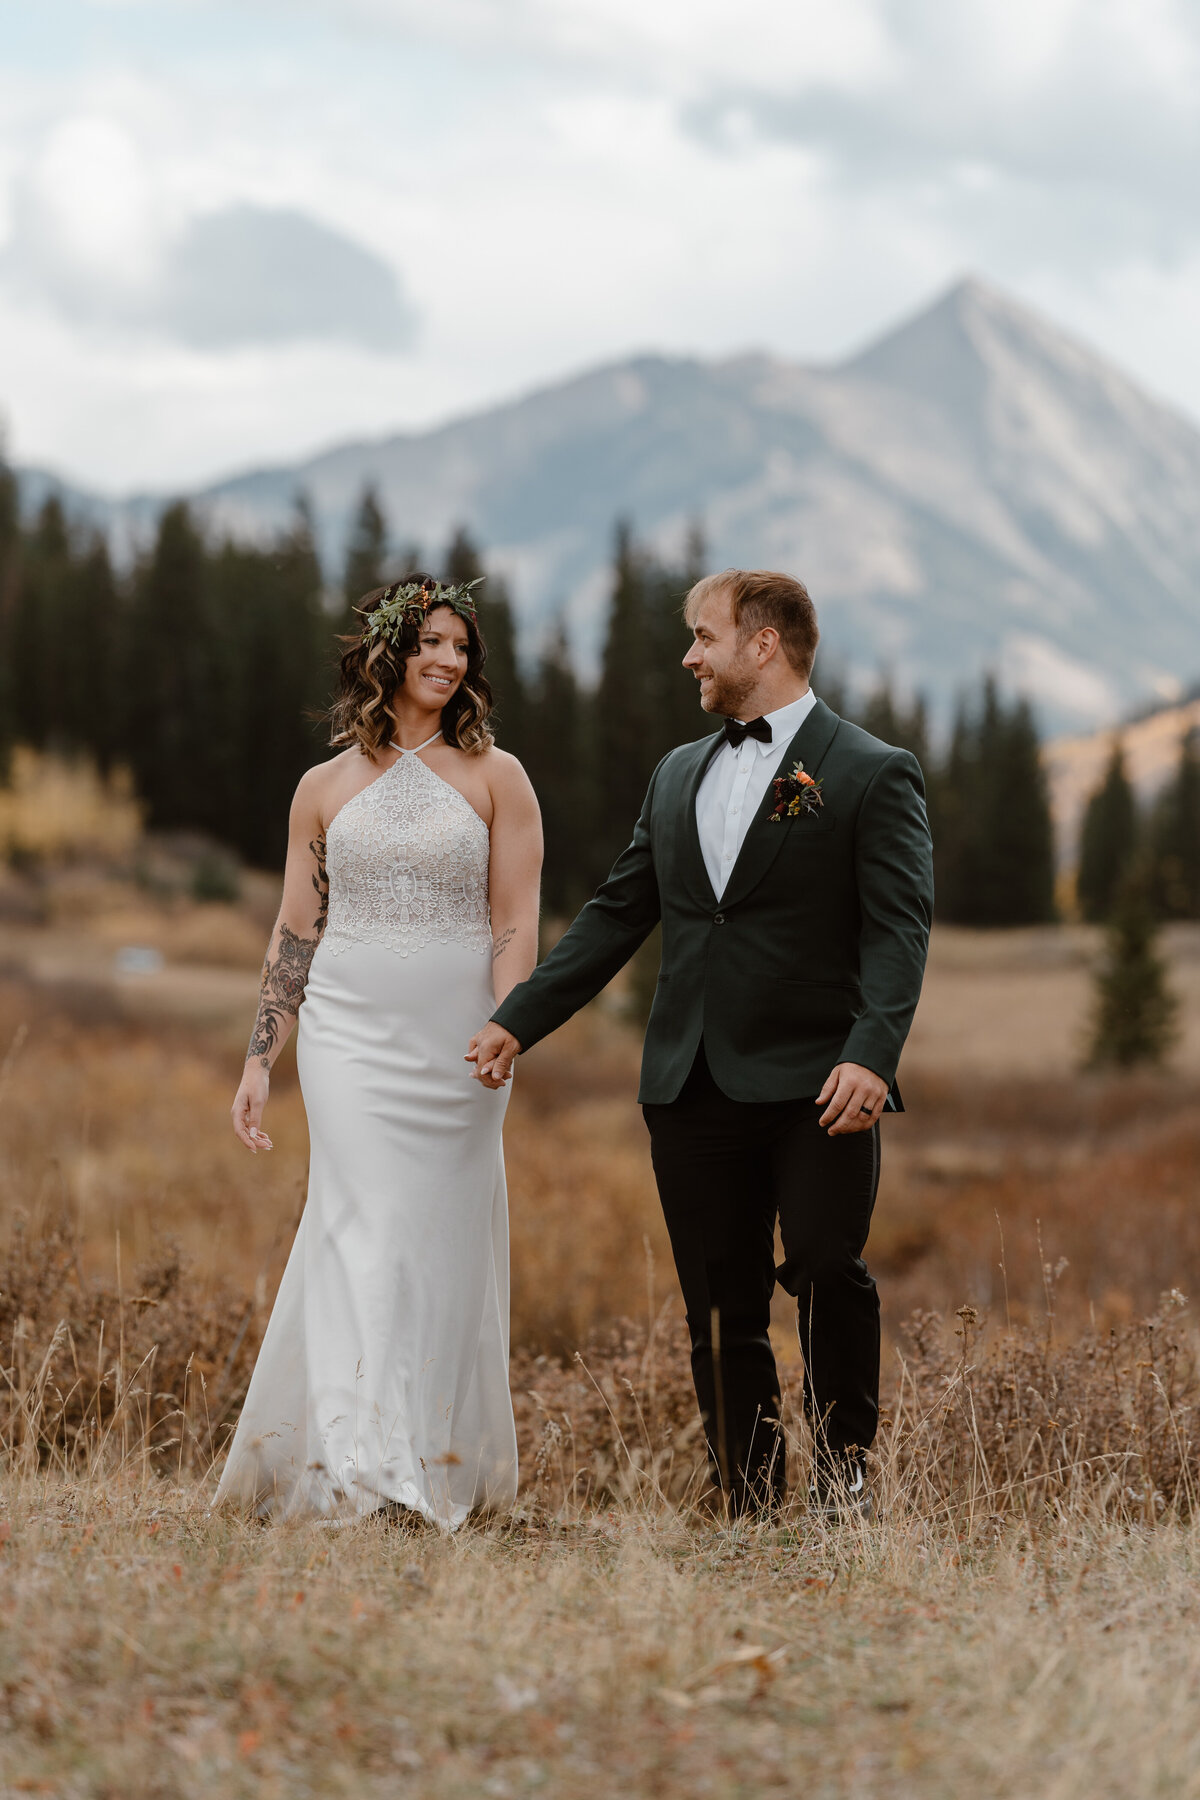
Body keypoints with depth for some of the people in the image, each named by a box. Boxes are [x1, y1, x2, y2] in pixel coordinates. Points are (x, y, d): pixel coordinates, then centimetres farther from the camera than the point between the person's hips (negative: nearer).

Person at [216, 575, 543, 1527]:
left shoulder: (495, 777, 5)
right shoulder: (326, 788, 9)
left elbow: (517, 923, 0)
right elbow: (295, 932, 12)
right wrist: (260, 1060, 7)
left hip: (457, 1041, 0)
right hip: (349, 1033, 0)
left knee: (444, 1246, 3)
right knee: (366, 1225, -11)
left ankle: (444, 1466, 13)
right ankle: (361, 1466, -16)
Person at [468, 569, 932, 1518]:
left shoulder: (872, 773, -2)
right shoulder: (679, 775, 18)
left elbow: (898, 929, -11)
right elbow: (616, 915, 20)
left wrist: (871, 1055, -26)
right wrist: (517, 1021, 14)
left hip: (813, 1084, -5)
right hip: (694, 1086, 5)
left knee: (829, 1272, -16)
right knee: (722, 1311, 5)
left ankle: (845, 1469, 3)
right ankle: (752, 1509, 10)